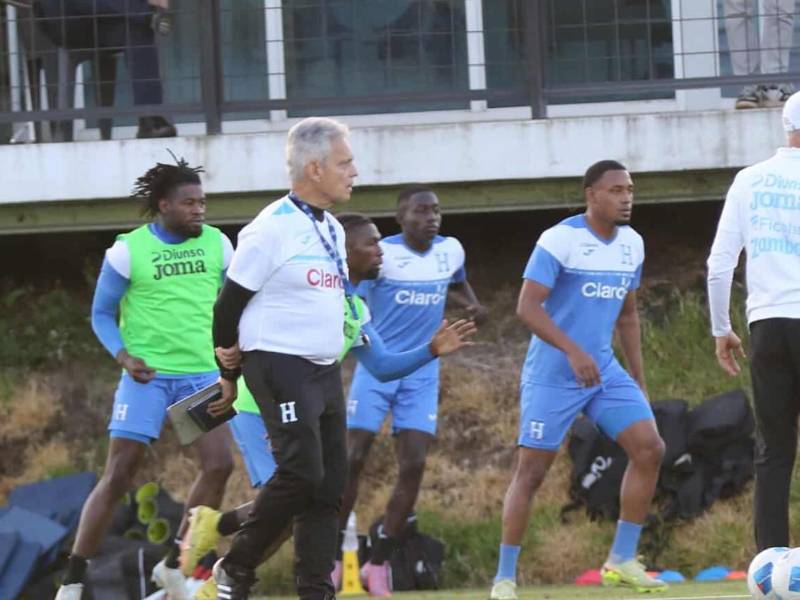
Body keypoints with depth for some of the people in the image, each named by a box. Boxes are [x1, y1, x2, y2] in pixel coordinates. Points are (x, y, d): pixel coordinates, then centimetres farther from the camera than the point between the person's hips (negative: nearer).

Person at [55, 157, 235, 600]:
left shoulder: (216, 244, 3)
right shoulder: (128, 249, -6)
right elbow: (101, 314, 2)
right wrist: (124, 357, -14)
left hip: (202, 372, 4)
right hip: (148, 374, -4)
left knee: (218, 465, -9)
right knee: (118, 475, -7)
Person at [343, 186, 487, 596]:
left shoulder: (451, 251, 4)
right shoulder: (381, 253, -11)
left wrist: (472, 305, 6)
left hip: (422, 374, 4)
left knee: (413, 466, -7)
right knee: (353, 458, -7)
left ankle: (379, 563, 3)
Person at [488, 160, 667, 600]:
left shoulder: (632, 245, 7)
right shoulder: (559, 241, -15)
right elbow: (527, 307, -21)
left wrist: (639, 382, 14)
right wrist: (573, 352, -31)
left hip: (605, 373, 6)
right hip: (551, 377, -6)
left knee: (649, 449, -9)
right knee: (531, 472, -5)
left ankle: (621, 561, 0)